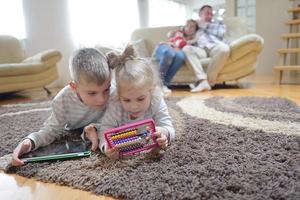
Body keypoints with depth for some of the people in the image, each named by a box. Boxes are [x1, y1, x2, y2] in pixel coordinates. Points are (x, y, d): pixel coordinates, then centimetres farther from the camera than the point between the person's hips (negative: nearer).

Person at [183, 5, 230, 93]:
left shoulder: (218, 24, 33)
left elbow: (220, 34, 10)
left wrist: (205, 25, 15)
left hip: (215, 47, -1)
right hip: (201, 50, 1)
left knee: (224, 48, -38)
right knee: (186, 48, -32)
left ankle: (209, 81, -32)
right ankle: (203, 81, -42)